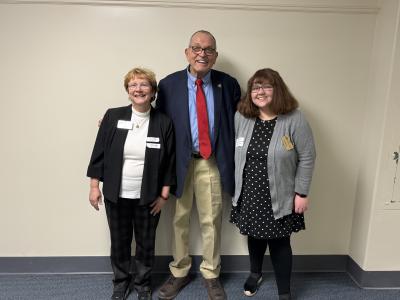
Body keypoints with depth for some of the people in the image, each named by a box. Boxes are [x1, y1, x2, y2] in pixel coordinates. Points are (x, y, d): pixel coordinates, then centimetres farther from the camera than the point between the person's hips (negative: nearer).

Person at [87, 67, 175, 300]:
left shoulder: (164, 122, -7)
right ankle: (121, 281, 40)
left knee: (146, 243, 14)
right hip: (117, 195, 1)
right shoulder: (113, 116, -5)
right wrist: (94, 186, -1)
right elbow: (99, 153, 0)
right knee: (119, 242, 16)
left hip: (148, 197, -1)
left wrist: (164, 194, -3)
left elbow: (170, 162, -3)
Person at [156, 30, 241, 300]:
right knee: (179, 220, 13)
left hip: (212, 162, 1)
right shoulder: (168, 85, -2)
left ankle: (211, 275, 32)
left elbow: (238, 122, 5)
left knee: (212, 221, 11)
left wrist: (233, 160, -1)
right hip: (180, 161, 0)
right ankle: (179, 273, 34)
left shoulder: (228, 84, 1)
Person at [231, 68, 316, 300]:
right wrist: (235, 186, 7)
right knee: (254, 236, 20)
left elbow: (307, 157, -10)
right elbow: (235, 153, 5)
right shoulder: (241, 117, -3)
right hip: (249, 195, 4)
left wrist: (301, 193, -9)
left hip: (279, 198, -3)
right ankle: (255, 274, 47)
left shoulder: (294, 119, -14)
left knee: (279, 243, 8)